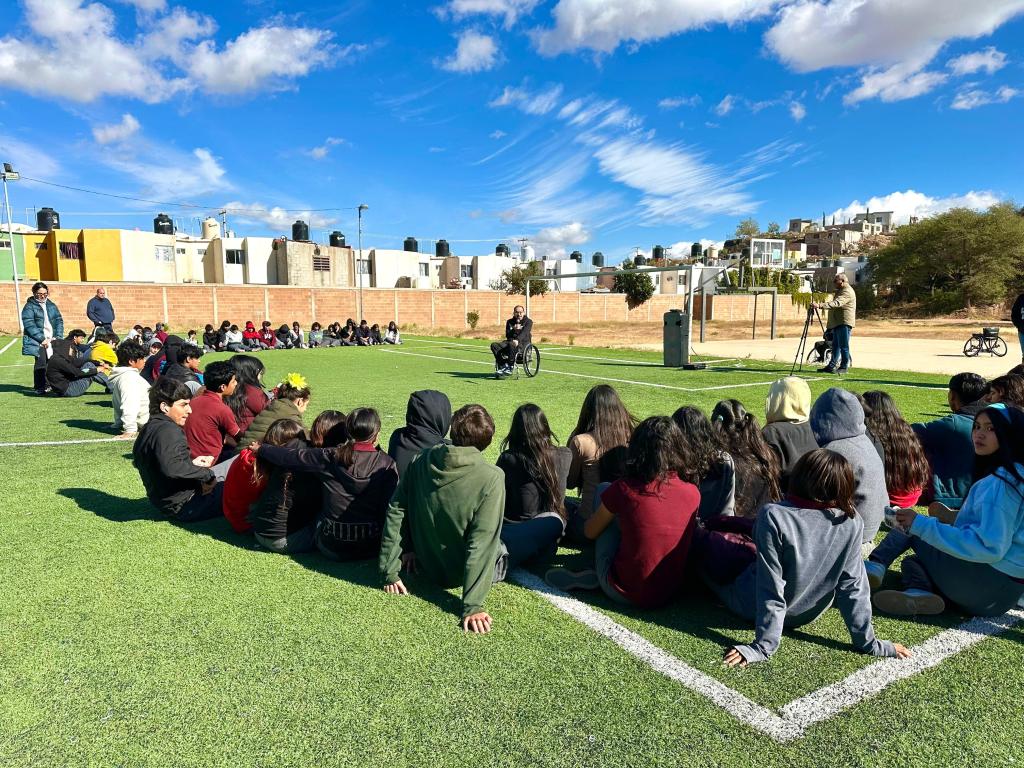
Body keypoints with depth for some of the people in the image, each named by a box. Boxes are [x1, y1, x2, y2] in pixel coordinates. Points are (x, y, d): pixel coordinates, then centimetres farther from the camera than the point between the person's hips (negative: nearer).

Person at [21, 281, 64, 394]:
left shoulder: (51, 305, 16)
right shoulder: (29, 307, -1)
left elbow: (59, 320, 12)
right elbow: (29, 325, -9)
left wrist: (58, 336, -2)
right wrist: (42, 339, -17)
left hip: (53, 339, 5)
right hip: (38, 341, -5)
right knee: (41, 363, -10)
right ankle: (39, 388, -3)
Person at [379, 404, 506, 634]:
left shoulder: (423, 460, -17)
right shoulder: (491, 478, -30)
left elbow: (395, 512, -12)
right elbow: (482, 544, -31)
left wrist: (389, 572, -3)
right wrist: (472, 606, -27)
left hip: (426, 565, 2)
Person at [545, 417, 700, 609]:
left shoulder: (624, 490, -16)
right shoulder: (693, 493, -6)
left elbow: (590, 532, 2)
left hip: (624, 594, -4)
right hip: (670, 593, 4)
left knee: (602, 490, 7)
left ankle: (598, 577, 16)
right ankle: (597, 577, 23)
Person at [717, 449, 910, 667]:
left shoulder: (774, 517, -30)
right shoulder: (852, 523, -18)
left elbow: (771, 590, -26)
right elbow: (852, 586, -12)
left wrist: (763, 647, -18)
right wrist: (868, 643, -1)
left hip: (753, 608, -5)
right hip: (808, 614, 5)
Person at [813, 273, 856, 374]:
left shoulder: (847, 291, -14)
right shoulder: (840, 290, 21)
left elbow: (836, 303, -29)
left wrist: (820, 305, -38)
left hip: (844, 323, -10)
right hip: (837, 323, 10)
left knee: (843, 346, -6)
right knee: (835, 345, 12)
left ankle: (844, 367, -1)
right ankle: (832, 366, 17)